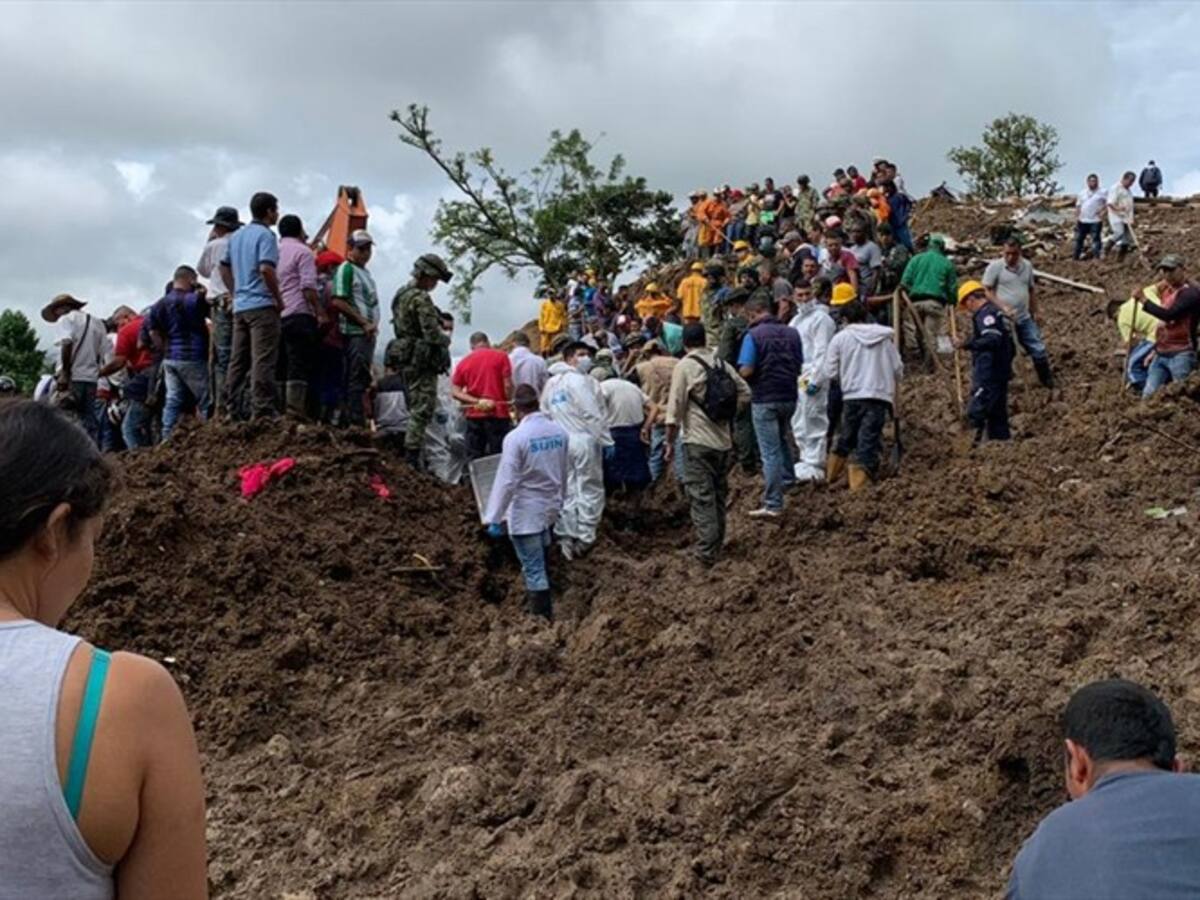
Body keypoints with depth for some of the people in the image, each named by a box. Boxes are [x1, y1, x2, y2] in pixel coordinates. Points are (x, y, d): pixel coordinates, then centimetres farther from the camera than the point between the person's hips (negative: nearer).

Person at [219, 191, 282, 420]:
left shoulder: (237, 235, 16)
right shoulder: (265, 235, -9)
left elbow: (224, 268, 19)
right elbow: (266, 269, -21)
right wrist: (279, 300, -12)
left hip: (239, 306, 8)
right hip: (262, 306, -8)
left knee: (238, 361, 11)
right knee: (263, 361, -8)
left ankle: (228, 409, 13)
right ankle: (262, 412, -10)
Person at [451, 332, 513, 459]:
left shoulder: (464, 362, 9)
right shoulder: (500, 356, 0)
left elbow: (455, 391, 0)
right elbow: (508, 385, -7)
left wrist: (477, 401, -6)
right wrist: (509, 403, 9)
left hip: (474, 416, 3)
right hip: (497, 414, -3)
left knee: (474, 459, 7)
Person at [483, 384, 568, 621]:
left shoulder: (516, 437, -20)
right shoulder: (559, 431, -2)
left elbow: (506, 481, -20)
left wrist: (494, 518, -14)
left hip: (526, 514, -6)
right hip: (550, 509, 7)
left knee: (533, 569, 2)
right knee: (539, 563, 26)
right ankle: (539, 605, 42)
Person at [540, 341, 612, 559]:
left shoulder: (550, 383, 12)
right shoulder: (581, 381, -11)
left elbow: (545, 414, 12)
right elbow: (594, 415, -14)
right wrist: (606, 441, -9)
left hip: (559, 443, 7)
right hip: (584, 441, -7)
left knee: (566, 491, 10)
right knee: (590, 490, 2)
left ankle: (567, 539, 12)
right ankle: (585, 538, 2)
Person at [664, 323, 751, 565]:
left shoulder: (685, 366, -9)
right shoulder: (723, 364, 7)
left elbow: (675, 408, -12)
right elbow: (745, 394, 9)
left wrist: (670, 442, -5)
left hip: (698, 442, -5)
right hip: (724, 441, 5)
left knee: (701, 497, -3)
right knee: (719, 494, 16)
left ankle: (706, 551, -7)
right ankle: (717, 545, 25)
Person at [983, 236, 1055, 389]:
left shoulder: (1027, 266, 5)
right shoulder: (995, 266, -11)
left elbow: (1031, 290, 15)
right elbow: (987, 291, -12)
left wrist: (1034, 313, 14)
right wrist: (1002, 307, -22)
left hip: (1025, 318, 5)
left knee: (1038, 349, 10)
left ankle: (1048, 382, 27)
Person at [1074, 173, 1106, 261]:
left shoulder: (1102, 193, 1)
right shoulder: (1082, 193, 13)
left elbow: (1108, 203, -2)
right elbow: (1078, 206, 14)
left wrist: (1102, 209, -15)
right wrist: (1076, 217, 6)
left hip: (1095, 221, -4)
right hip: (1082, 220, 4)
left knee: (1095, 239, -5)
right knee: (1079, 238, 7)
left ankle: (1096, 256, -1)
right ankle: (1075, 256, 15)